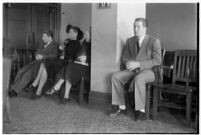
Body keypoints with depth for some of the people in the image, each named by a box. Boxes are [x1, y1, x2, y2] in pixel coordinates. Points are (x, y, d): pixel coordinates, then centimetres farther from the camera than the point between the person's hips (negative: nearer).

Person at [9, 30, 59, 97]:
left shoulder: (54, 45, -2)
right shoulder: (44, 45, 23)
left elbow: (54, 56, -16)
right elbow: (37, 52, 24)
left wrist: (42, 57, -21)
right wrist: (37, 56, 0)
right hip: (36, 63, 8)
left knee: (28, 74, -26)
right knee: (21, 72, -12)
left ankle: (14, 90, -24)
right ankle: (13, 88, -14)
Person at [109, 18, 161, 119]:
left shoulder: (154, 41, -5)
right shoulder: (129, 41, 13)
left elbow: (157, 61, -14)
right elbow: (123, 57, 15)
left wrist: (138, 64, -22)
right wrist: (127, 63, -11)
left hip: (148, 71, -5)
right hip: (132, 70, 6)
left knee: (139, 78, -38)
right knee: (115, 76, -18)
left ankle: (141, 110, -27)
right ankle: (121, 107, -10)